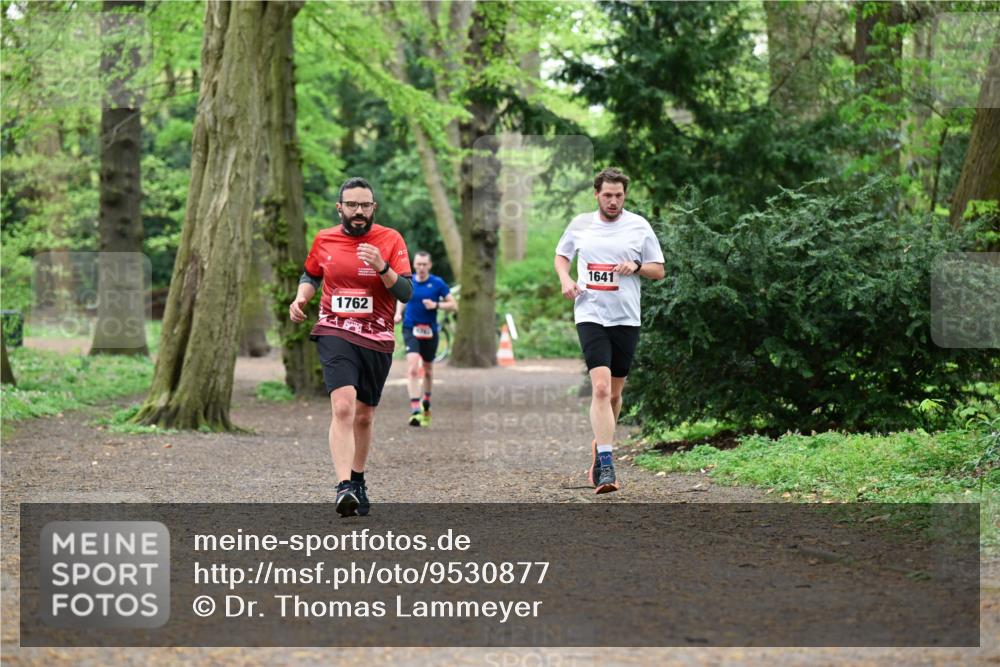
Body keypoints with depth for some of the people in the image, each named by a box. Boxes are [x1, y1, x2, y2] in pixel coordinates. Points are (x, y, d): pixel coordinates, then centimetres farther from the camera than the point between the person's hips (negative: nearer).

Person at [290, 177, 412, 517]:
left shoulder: (390, 240, -1)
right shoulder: (324, 240, 4)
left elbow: (406, 292, -8)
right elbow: (311, 275, 23)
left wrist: (382, 267, -24)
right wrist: (301, 297, 3)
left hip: (377, 339, 1)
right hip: (335, 333, -1)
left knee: (364, 416, 12)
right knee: (343, 407, -21)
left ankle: (358, 482, 33)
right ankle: (344, 487, -29)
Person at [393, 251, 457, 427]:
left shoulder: (437, 283, -5)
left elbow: (454, 305, -3)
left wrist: (436, 305, -18)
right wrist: (398, 313, 2)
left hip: (430, 331, 1)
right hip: (410, 329, -1)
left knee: (428, 370, 17)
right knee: (412, 367, -19)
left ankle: (426, 403, 42)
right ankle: (415, 410, -24)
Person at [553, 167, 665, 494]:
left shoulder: (639, 226, 3)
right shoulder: (580, 224, 5)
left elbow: (659, 270, 8)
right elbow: (561, 254, 22)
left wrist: (636, 266, -13)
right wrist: (565, 279, 1)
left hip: (626, 319, 2)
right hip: (590, 316, -1)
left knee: (614, 394, 10)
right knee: (601, 387, -17)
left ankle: (600, 447, 36)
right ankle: (606, 467, -22)